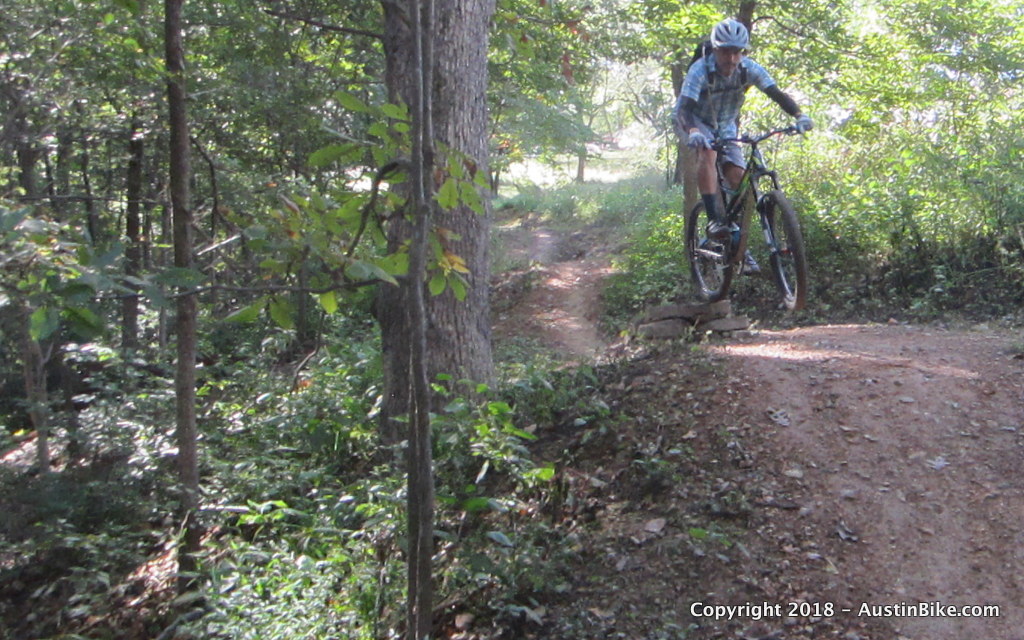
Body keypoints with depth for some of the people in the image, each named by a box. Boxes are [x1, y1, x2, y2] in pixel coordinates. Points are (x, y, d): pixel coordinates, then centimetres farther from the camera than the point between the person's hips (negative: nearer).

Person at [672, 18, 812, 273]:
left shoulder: (749, 69, -20)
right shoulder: (700, 70, -30)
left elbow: (777, 93, -26)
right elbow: (684, 108, -41)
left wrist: (799, 115, -45)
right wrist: (693, 130, -61)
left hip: (725, 126, 4)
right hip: (694, 122, -4)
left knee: (739, 179, -11)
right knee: (708, 151, -37)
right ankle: (713, 218, -37)